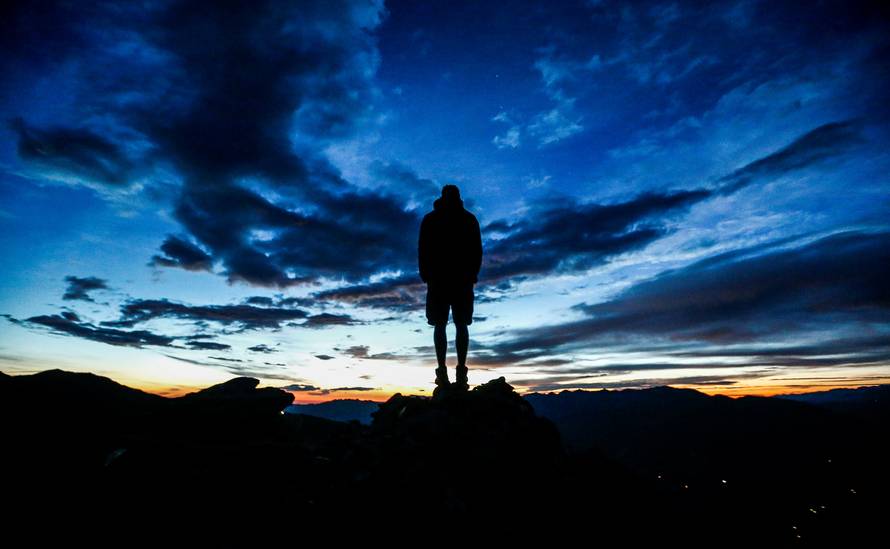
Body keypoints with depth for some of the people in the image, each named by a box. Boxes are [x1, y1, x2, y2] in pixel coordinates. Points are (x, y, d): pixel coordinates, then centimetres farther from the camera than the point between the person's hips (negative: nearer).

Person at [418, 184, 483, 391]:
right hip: (463, 280, 1)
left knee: (440, 325, 2)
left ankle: (442, 372, -5)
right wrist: (472, 274, 14)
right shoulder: (469, 219, 8)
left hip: (437, 279, 0)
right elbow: (477, 251, 6)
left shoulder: (430, 219, 6)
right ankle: (461, 372, -4)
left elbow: (422, 250, 3)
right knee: (461, 325, 3)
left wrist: (425, 275, 10)